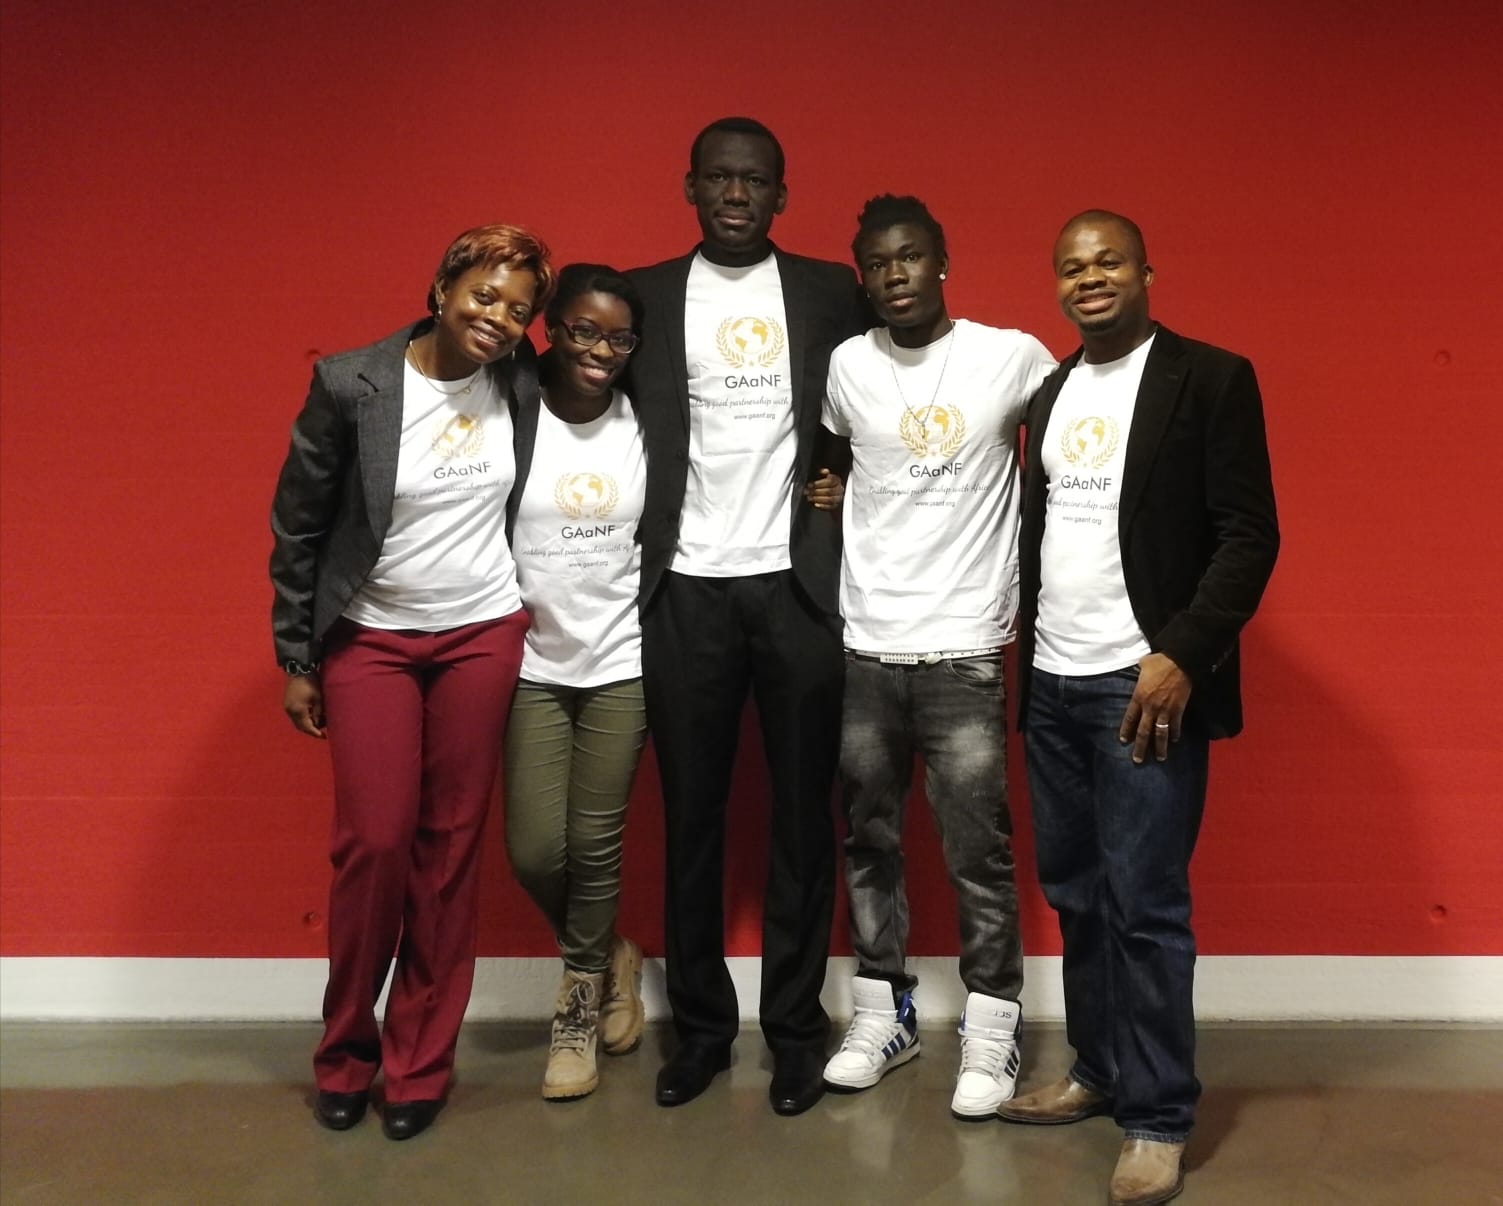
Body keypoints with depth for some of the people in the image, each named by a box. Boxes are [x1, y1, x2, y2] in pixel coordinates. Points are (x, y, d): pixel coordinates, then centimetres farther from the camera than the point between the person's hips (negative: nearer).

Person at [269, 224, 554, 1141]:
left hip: (484, 636, 2)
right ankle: (345, 1052, 21)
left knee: (451, 846, 5)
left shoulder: (520, 386, -4)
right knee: (374, 843, -3)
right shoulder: (351, 385, -11)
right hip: (371, 640, -2)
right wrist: (296, 658, 0)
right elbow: (298, 525, -3)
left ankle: (422, 1062, 20)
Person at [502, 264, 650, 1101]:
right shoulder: (513, 418, -5)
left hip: (621, 664, 0)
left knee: (596, 844, 2)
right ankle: (607, 956, 31)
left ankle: (579, 1007, 25)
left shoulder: (645, 426, -1)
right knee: (535, 849, -1)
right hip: (532, 664, 0)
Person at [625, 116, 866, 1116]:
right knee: (691, 816, 7)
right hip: (686, 587, 1)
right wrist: (642, 553, -3)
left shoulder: (832, 292, 7)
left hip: (800, 583, 0)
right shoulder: (646, 295, 7)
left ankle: (795, 1025, 20)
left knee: (804, 812, 6)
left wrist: (843, 479, -4)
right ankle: (701, 1024, 22)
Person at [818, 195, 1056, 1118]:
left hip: (965, 648, -2)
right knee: (869, 840, 11)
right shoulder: (846, 367, 3)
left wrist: (1026, 585, 3)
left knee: (978, 850, 1)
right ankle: (884, 1013, 27)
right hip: (862, 645, 3)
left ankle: (992, 1029, 17)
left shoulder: (1015, 357, -3)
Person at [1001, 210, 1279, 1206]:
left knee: (1145, 905, -3)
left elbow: (1250, 535, -9)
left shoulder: (1210, 378, -4)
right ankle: (1099, 1073, 28)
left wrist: (1181, 657, -18)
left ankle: (1158, 1119, 11)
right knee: (1076, 896, 12)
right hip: (1052, 686, 6)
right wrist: (1030, 653, 12)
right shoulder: (1051, 392, 15)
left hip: (1145, 683, -6)